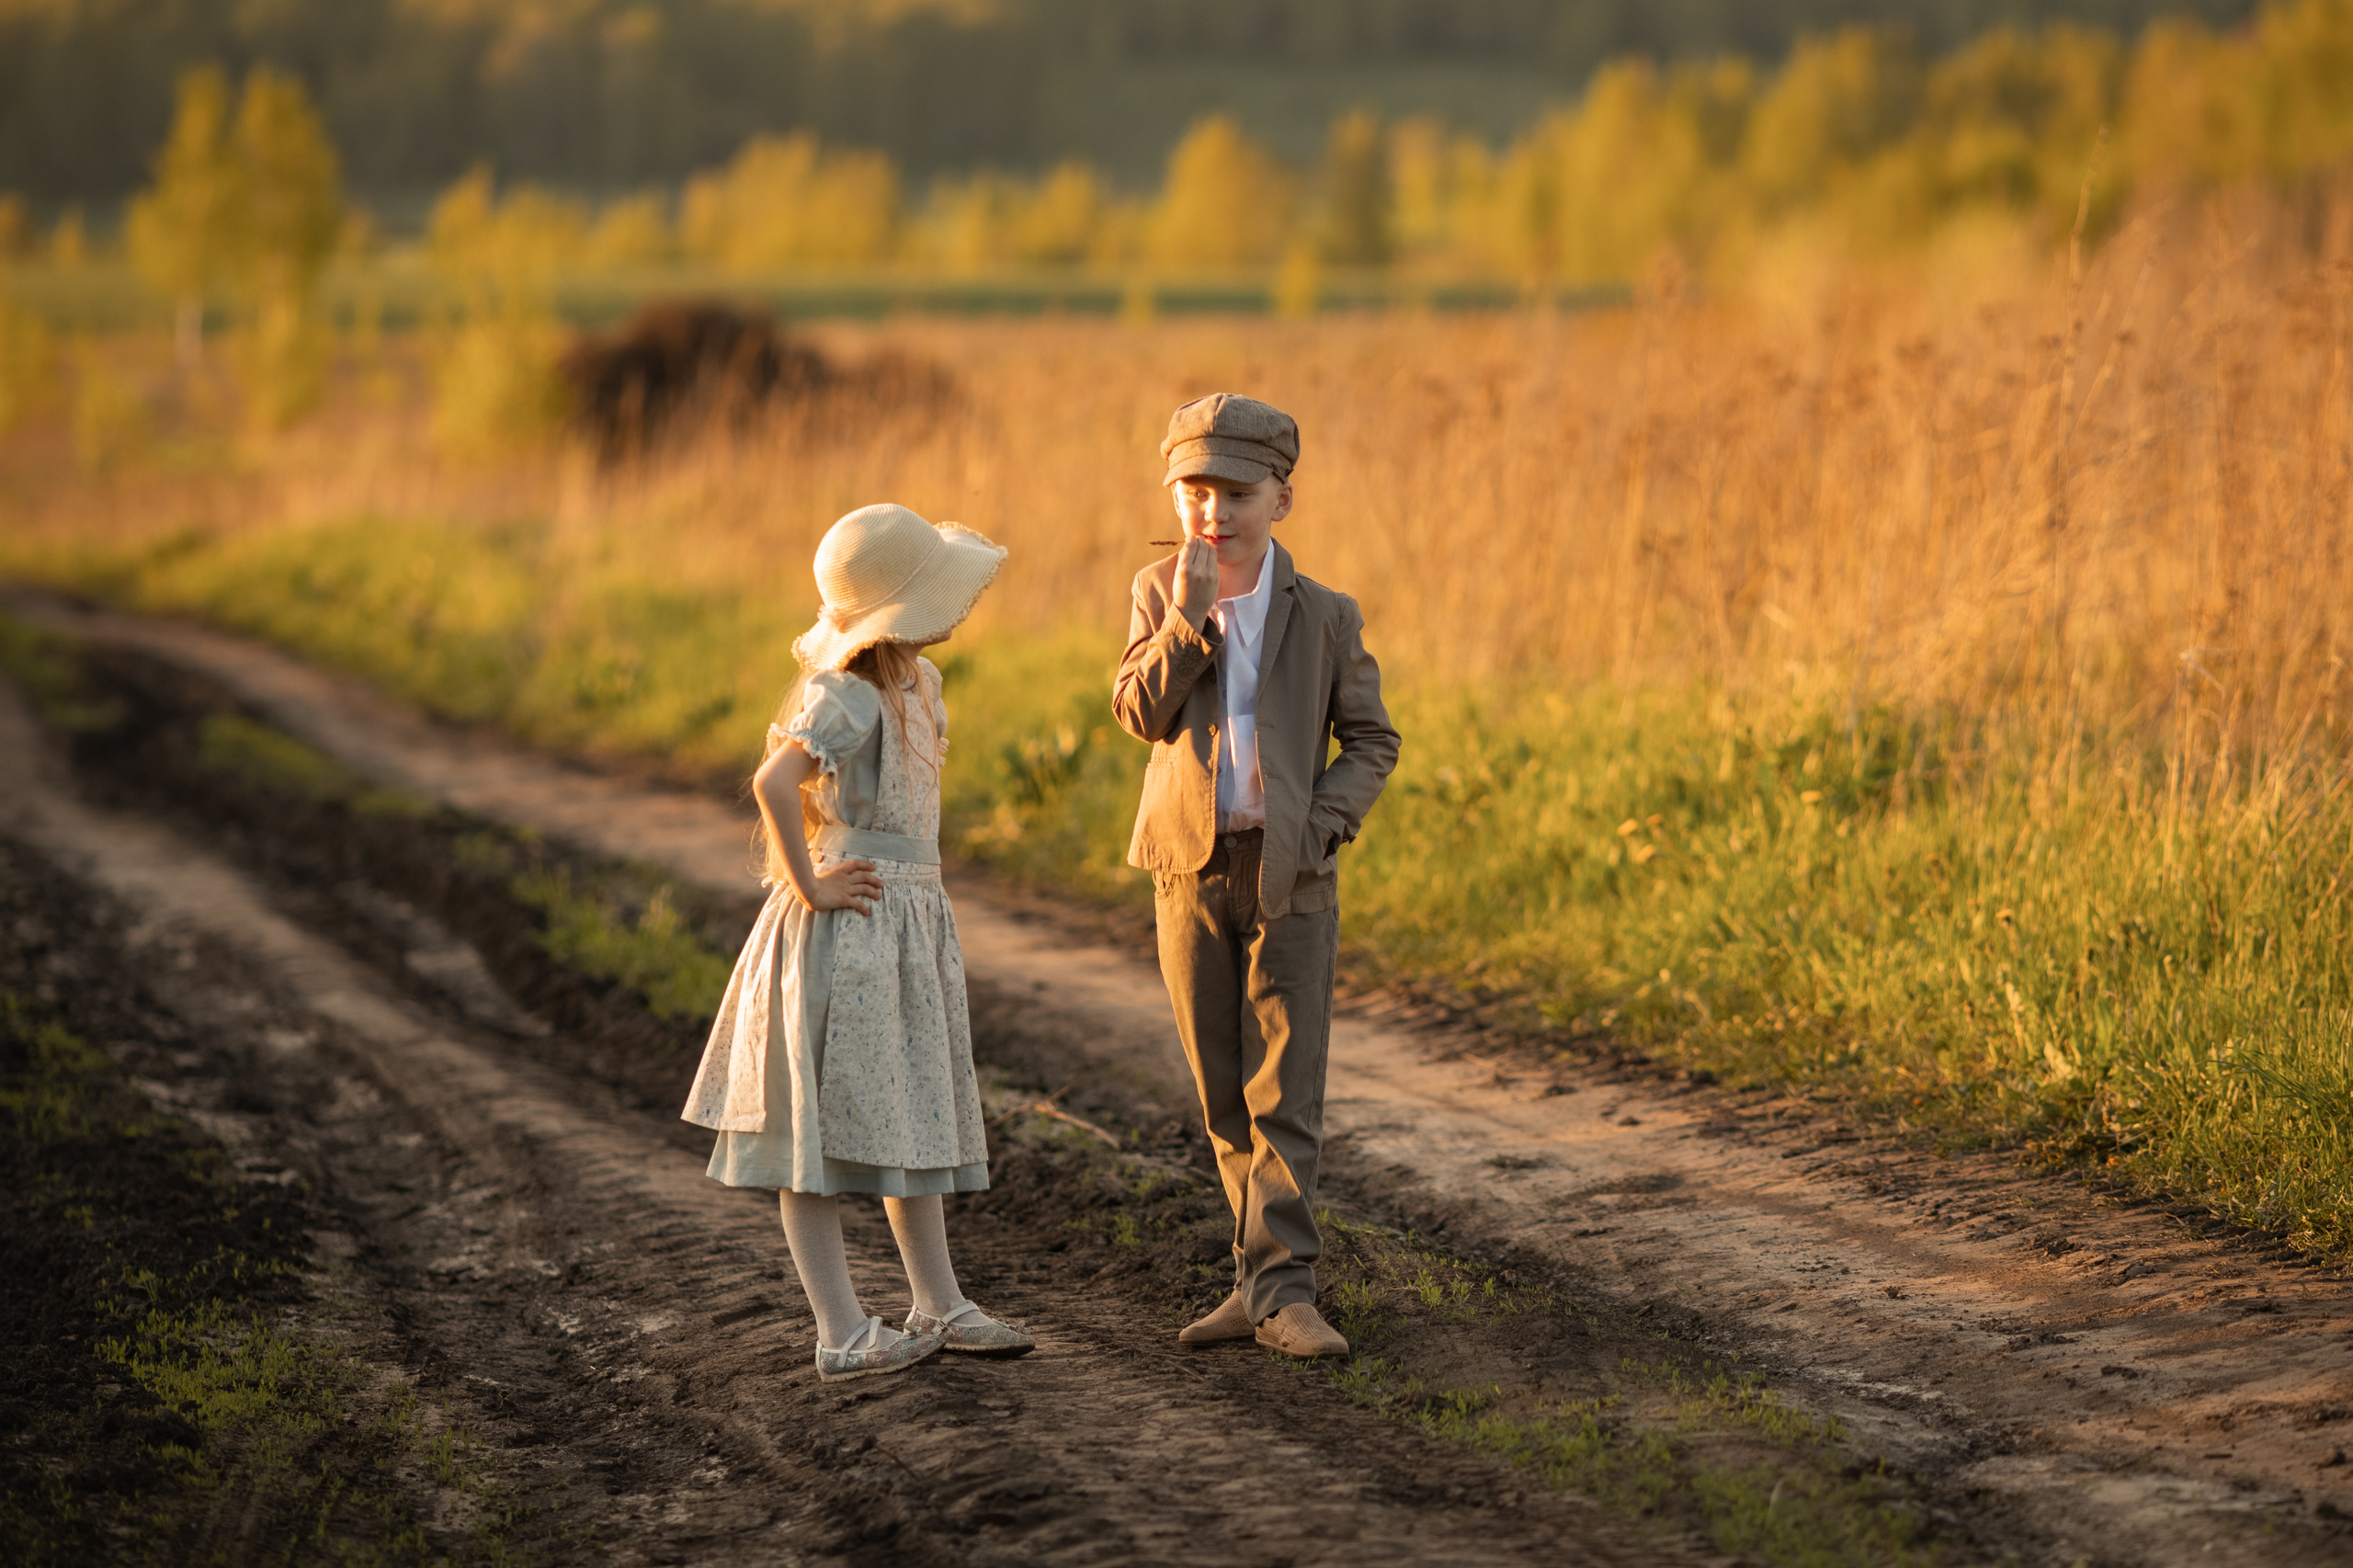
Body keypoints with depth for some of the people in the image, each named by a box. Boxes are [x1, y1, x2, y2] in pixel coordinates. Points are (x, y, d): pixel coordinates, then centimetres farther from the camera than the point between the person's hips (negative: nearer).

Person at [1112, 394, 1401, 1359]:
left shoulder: (1326, 618, -3)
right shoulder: (1158, 594, 1)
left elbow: (1371, 741, 3)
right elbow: (1140, 712, -12)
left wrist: (1321, 827, -12)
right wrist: (1190, 613, -22)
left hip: (1290, 879, -2)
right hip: (1189, 870, 2)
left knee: (1286, 1090, -7)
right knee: (1223, 1095, 8)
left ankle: (1281, 1287, -8)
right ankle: (1267, 1273, 18)